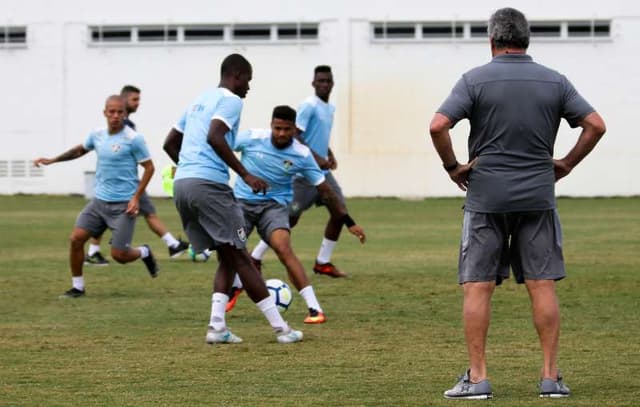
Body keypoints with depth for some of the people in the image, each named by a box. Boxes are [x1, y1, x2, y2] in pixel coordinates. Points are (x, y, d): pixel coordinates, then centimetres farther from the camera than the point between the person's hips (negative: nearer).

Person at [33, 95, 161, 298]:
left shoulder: (133, 138, -12)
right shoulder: (97, 135, 5)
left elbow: (149, 167, -6)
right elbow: (80, 150, 27)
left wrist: (136, 197, -13)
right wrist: (52, 160, 23)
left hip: (123, 205, -5)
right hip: (99, 201, 5)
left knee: (119, 255, -7)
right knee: (76, 238, -7)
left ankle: (144, 253, 28)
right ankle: (77, 286, 8)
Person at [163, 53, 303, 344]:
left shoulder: (200, 100, 24)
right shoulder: (230, 100, -2)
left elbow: (170, 143, 27)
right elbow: (214, 137, -19)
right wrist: (245, 175, -18)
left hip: (181, 184, 8)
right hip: (209, 184, -8)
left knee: (227, 257, 13)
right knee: (239, 256, -4)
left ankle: (217, 326, -1)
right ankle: (280, 328, -1)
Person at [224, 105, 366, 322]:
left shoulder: (302, 155, -11)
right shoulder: (252, 138, -14)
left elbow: (325, 190, -4)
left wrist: (349, 223, -4)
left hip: (274, 204, -2)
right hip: (242, 201, 2)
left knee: (283, 249, -26)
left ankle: (314, 308, -26)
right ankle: (235, 286, 27)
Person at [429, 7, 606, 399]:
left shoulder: (475, 80, -4)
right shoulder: (554, 82, 4)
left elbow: (438, 126, -15)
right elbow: (595, 124, 1)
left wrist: (453, 167, -1)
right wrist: (566, 164, 10)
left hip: (486, 196, -2)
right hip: (538, 197, 2)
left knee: (478, 286, 2)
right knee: (543, 285, 4)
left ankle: (477, 378, 0)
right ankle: (551, 376, 3)